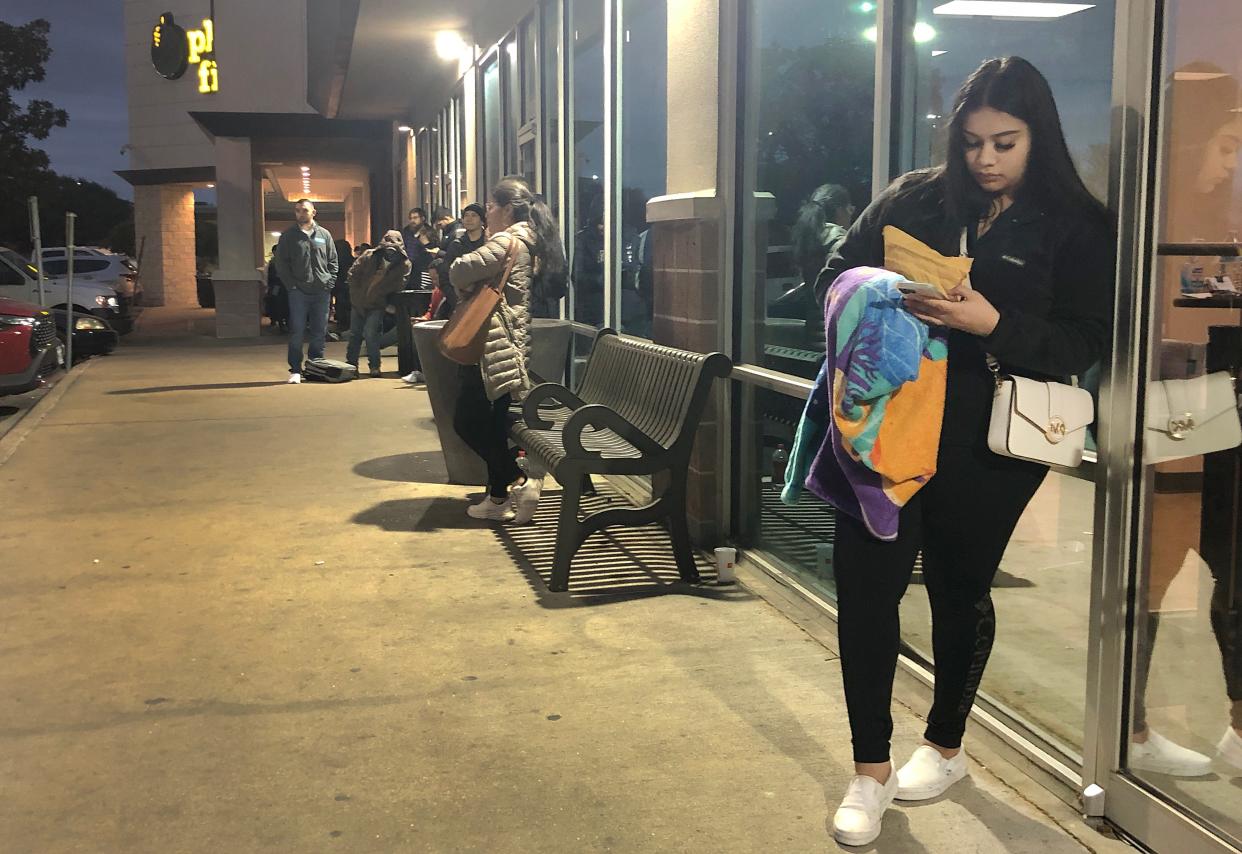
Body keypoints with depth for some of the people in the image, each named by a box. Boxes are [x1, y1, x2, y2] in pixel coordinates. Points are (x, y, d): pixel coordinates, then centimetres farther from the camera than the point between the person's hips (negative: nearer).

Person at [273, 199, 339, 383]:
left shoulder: (324, 235, 11)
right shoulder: (288, 236, 5)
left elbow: (333, 261, 13)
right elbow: (281, 263, 2)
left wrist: (329, 282, 0)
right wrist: (291, 284, -8)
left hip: (322, 291, 2)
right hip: (298, 292, -2)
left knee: (319, 333, 7)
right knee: (297, 332, -5)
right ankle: (295, 370, -1)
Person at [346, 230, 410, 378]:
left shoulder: (404, 264, -12)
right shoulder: (370, 256, -10)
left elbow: (399, 285, -9)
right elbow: (353, 273, -2)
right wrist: (356, 294, -2)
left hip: (377, 305, -3)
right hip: (359, 302, 3)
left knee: (370, 333, -16)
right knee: (355, 333, 10)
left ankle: (374, 366, -4)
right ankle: (351, 363, 25)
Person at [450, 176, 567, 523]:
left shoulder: (506, 241, -13)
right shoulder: (527, 242, 19)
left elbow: (461, 271, -19)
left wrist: (465, 287, 2)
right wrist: (472, 289, 2)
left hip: (493, 346, -10)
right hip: (504, 345, 10)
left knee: (467, 421, -5)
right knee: (492, 423, 12)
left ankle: (519, 480, -6)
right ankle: (500, 497, 15)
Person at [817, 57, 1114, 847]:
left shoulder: (1077, 227, -2)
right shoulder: (912, 199, 6)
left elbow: (1086, 345, -9)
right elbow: (834, 276, 8)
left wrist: (991, 322, -24)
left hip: (989, 442, -2)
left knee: (960, 589, 11)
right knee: (864, 582, -2)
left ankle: (946, 746, 34)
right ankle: (871, 769, 12)